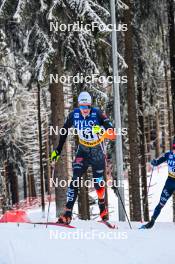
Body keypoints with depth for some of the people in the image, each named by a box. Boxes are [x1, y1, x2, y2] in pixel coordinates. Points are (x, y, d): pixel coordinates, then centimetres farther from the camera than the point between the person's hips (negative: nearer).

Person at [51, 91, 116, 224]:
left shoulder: (97, 113, -16)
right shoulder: (74, 115, -9)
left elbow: (107, 123, -29)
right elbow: (64, 132, 3)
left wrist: (110, 129, -53)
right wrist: (58, 150, 5)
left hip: (97, 151, -1)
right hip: (83, 151, 1)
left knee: (98, 183, 2)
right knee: (75, 179, -15)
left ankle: (103, 208, 31)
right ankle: (68, 213, -19)